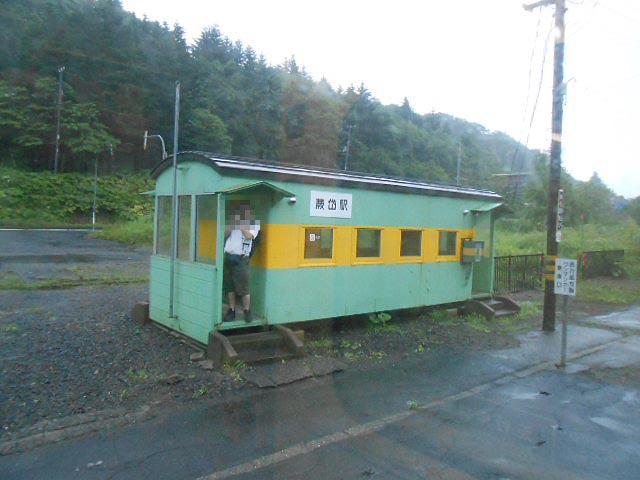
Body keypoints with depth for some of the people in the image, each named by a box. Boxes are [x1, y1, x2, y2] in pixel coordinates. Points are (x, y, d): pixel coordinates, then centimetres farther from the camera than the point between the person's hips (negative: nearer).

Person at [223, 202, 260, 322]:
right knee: (229, 286, 7)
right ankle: (231, 310, 16)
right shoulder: (232, 221, 15)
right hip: (228, 256, 4)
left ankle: (247, 311, 9)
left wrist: (241, 224, -9)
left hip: (241, 258, -4)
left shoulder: (254, 223, 3)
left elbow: (249, 236, -14)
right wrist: (232, 224, -6)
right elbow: (225, 235, 5)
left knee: (243, 288, -5)